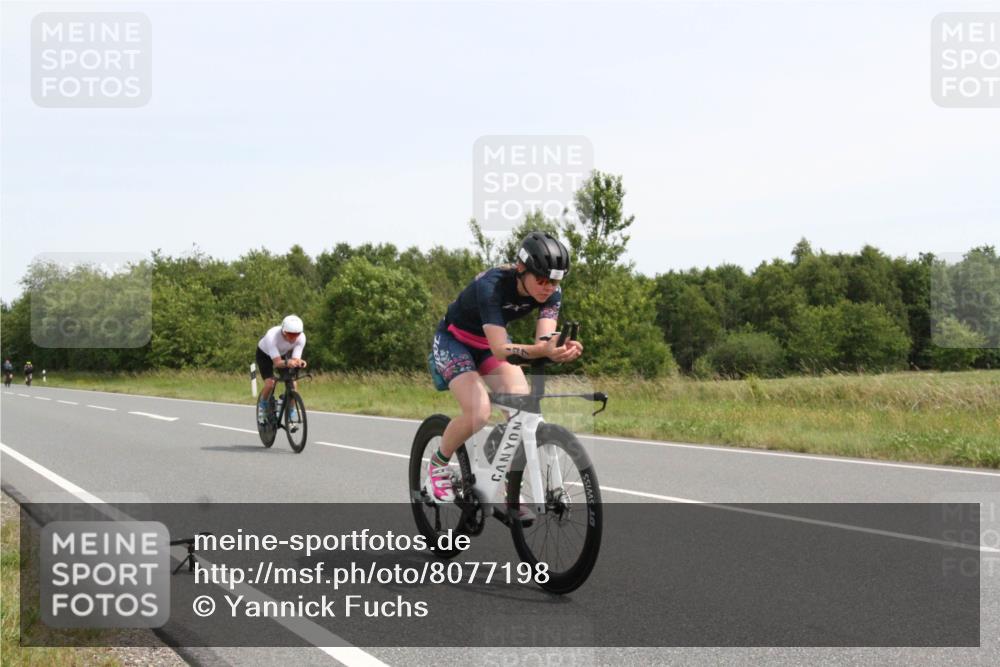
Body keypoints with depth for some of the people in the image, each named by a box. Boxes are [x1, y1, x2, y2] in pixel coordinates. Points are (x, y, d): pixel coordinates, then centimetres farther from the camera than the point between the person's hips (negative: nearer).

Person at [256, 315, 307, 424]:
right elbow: (277, 362, -43)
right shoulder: (272, 336, -41)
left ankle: (291, 414, 4)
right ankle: (262, 406, 8)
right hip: (265, 354, -3)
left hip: (284, 354, 3)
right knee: (270, 384, -22)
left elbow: (295, 359, -33)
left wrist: (299, 363, -57)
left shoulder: (301, 338, -31)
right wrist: (287, 363, -64)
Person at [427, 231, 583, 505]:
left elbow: (544, 340, -30)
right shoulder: (492, 286, -36)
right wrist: (542, 351, -63)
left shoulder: (551, 292, -19)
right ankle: (437, 466, 1)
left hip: (490, 341, 5)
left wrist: (562, 350, -54)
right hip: (455, 341, -5)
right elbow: (499, 349, -46)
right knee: (478, 412, -26)